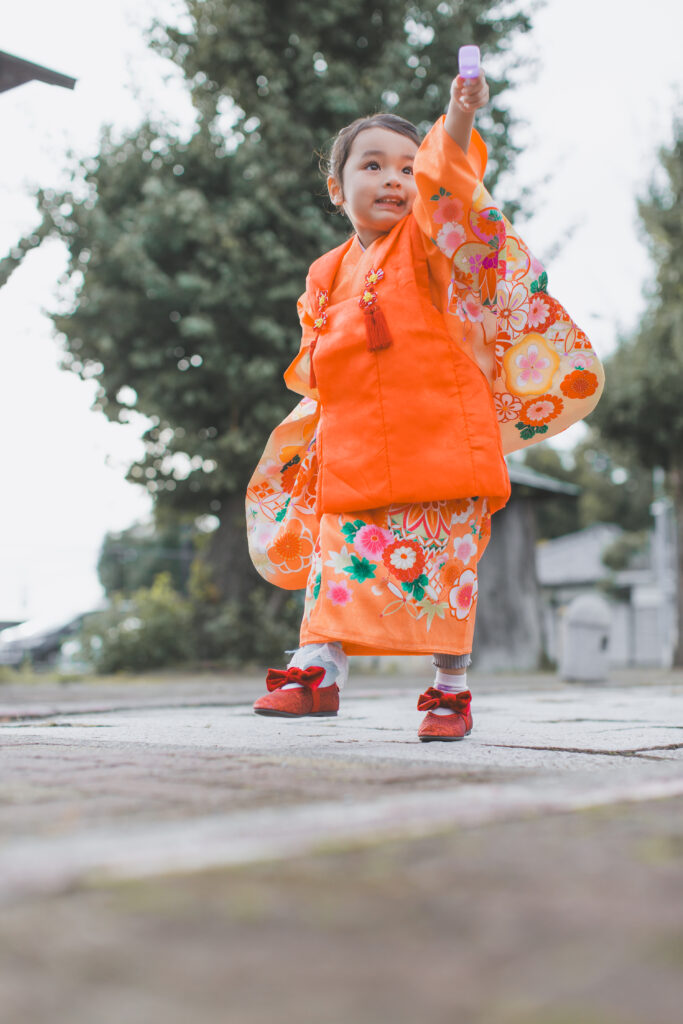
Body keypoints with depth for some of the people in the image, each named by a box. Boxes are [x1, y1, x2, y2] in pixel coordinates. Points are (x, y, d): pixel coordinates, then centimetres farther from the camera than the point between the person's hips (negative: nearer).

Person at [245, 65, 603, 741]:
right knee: (338, 556, 1)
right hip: (353, 451, 4)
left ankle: (451, 688, 10)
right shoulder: (327, 275, 16)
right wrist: (318, 358, 1)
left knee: (444, 564, -1)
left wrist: (459, 125, -35)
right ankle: (317, 671, 9)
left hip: (439, 438, -4)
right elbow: (318, 363, 23)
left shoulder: (429, 241, 3)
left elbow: (452, 189, -19)